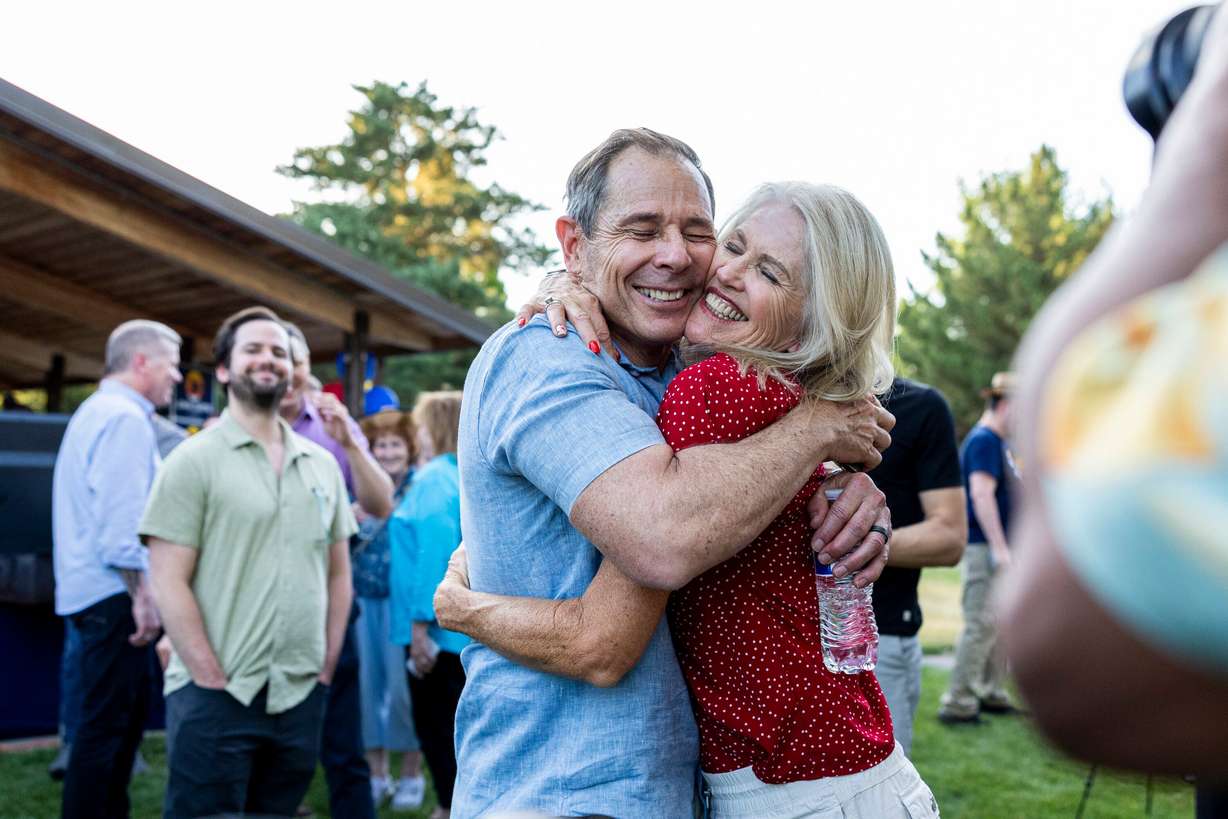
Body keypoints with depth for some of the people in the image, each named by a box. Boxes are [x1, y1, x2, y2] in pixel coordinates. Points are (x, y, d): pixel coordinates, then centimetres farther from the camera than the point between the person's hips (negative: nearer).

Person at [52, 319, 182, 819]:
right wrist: (141, 594, -19)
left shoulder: (96, 411, 18)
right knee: (107, 729, -6)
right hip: (114, 595, -11)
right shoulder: (126, 418, -14)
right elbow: (121, 519, -22)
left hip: (91, 592, 11)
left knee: (117, 724, 16)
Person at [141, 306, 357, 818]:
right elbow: (167, 584, -9)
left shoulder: (322, 465, 11)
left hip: (301, 697, 5)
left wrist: (325, 670, 6)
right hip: (215, 698, -5)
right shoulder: (194, 460, -5)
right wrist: (215, 682, -13)